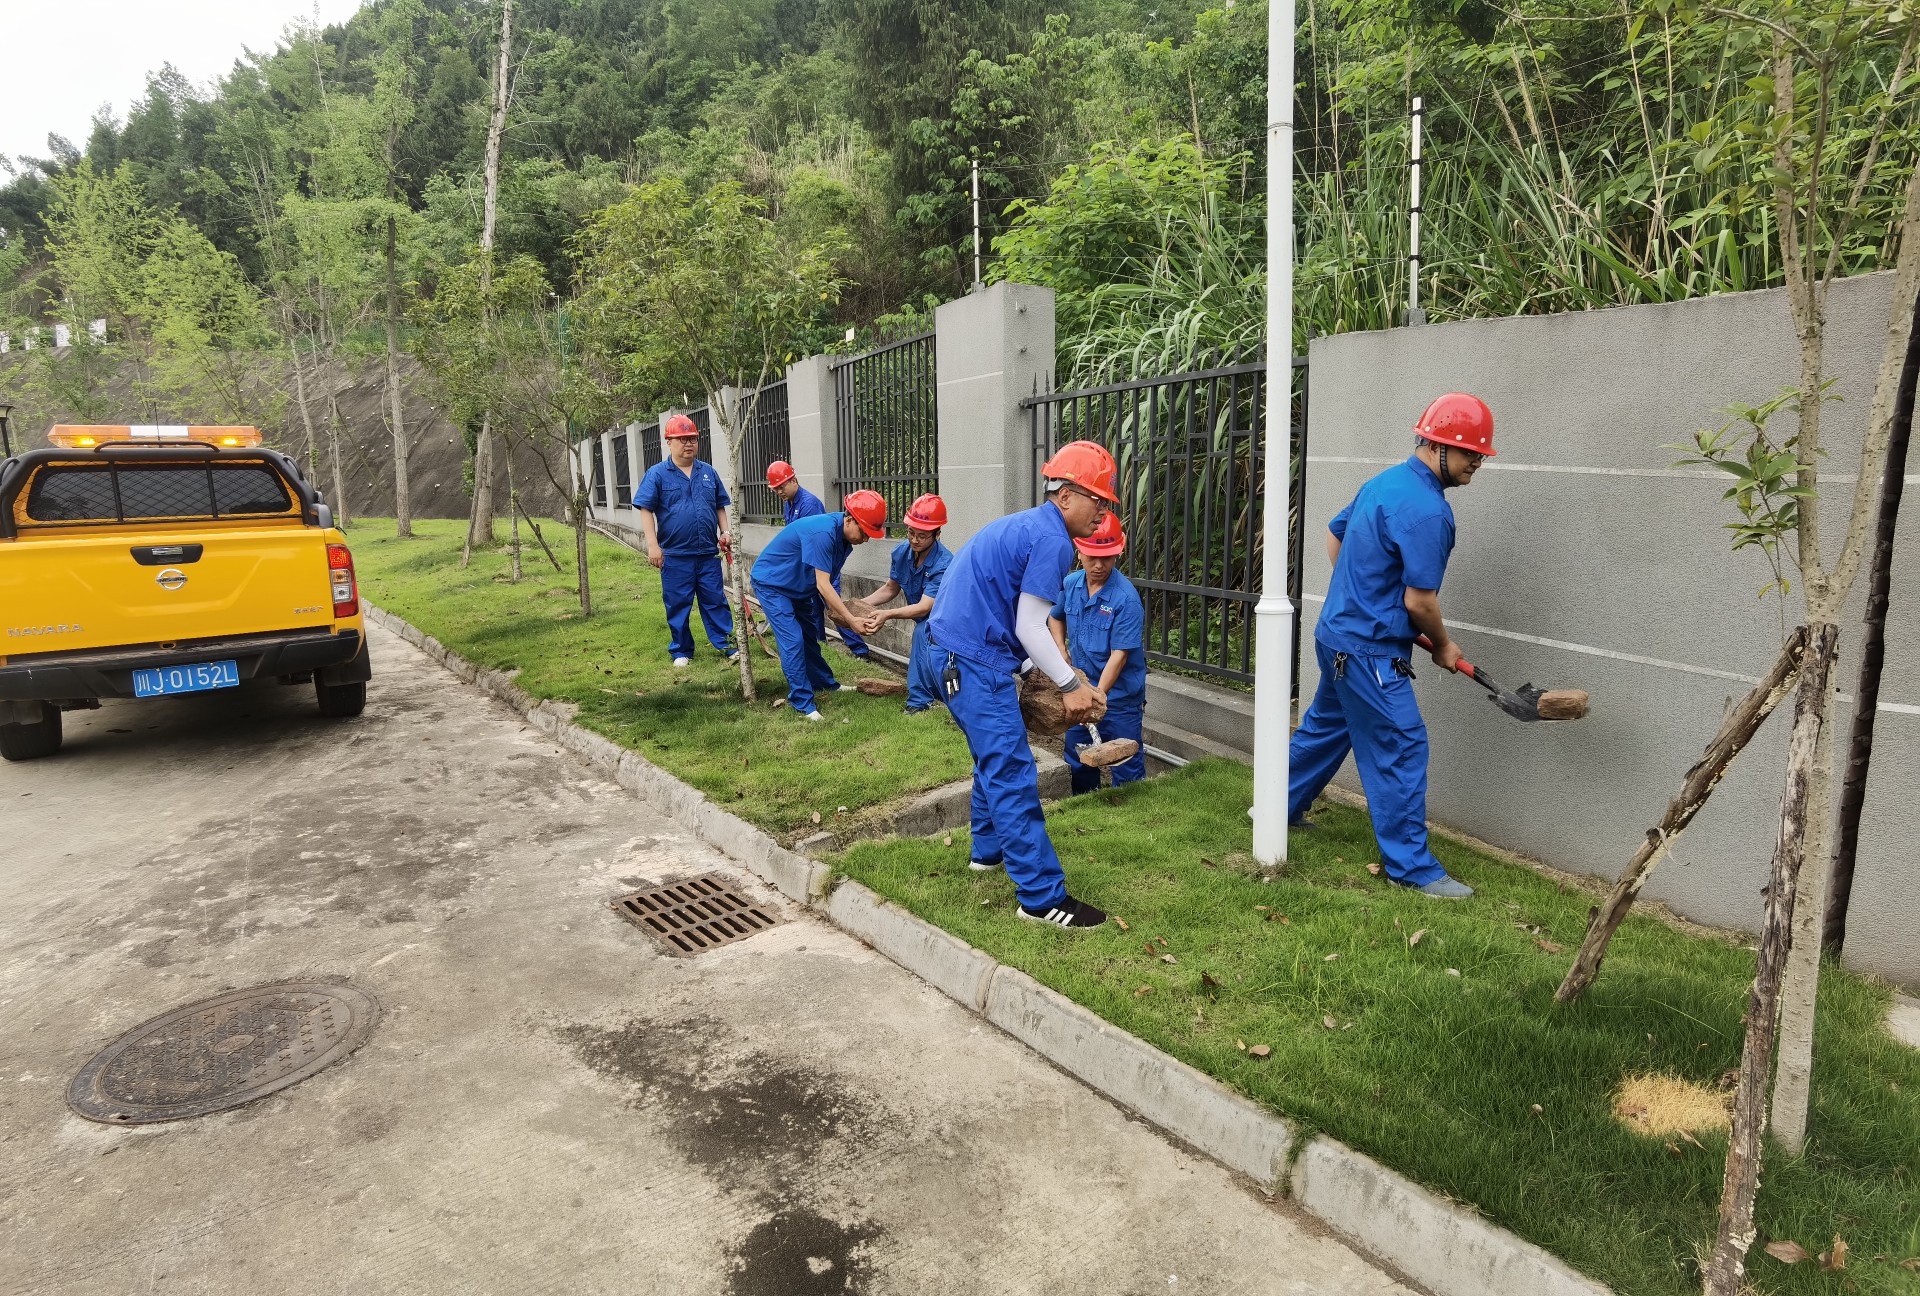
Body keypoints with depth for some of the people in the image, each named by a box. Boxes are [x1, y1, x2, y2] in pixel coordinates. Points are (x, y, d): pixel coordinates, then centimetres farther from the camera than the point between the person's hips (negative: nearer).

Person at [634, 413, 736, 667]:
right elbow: (646, 510, -6)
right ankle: (681, 651, 17)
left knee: (716, 601, 7)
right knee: (678, 605, 6)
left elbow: (720, 506, 17)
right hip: (675, 555, -3)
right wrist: (653, 544, -14)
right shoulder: (657, 474, -3)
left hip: (708, 553, 3)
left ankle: (726, 645, 15)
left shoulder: (708, 472, 9)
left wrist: (724, 532, 5)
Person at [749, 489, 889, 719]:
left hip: (799, 586, 9)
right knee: (793, 641, -14)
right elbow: (822, 585, -34)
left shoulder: (845, 535, -7)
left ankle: (824, 683, 37)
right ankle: (802, 705, -8)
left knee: (810, 635, 19)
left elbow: (828, 581, -3)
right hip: (771, 583, -9)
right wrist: (851, 620, -33)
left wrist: (835, 609, -17)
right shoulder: (823, 533, -35)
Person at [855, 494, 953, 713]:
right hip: (925, 624, 8)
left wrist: (887, 615, -46)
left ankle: (919, 701, -23)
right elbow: (890, 589, 5)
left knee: (923, 632, -33)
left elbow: (925, 607, -36)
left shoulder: (944, 564, -31)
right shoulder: (901, 552, -11)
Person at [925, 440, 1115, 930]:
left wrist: (1069, 681, 19)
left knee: (997, 756, 25)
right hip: (975, 662, -11)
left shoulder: (1027, 525, 17)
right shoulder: (1053, 540, -14)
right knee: (1012, 774, -9)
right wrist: (1071, 686, -6)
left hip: (955, 653, 11)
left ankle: (990, 850, 41)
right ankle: (1043, 897, -6)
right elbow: (1030, 628, -16)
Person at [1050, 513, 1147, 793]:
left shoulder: (1126, 598, -22)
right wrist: (1060, 649, 4)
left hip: (1119, 692, -6)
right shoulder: (1071, 584, -3)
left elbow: (1119, 654, -25)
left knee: (1126, 764, 3)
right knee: (1078, 758, 18)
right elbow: (1056, 617, 19)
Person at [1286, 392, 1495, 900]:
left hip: (1338, 633, 10)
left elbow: (1335, 533, 22)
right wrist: (1443, 646, -2)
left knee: (1327, 724, 24)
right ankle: (1412, 866, 3)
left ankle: (1280, 807, 39)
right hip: (1371, 649, -10)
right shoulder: (1427, 510, -21)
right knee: (1401, 747, -4)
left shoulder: (1385, 482, 8)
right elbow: (1419, 600, -21)